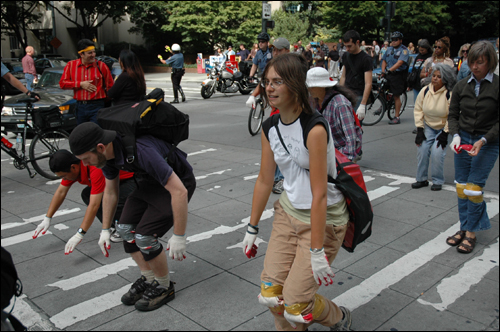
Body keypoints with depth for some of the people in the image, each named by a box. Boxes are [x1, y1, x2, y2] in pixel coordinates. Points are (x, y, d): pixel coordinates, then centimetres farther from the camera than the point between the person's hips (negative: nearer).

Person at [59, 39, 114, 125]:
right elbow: (62, 83, 3)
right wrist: (80, 84, -8)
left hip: (97, 107, -3)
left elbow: (110, 86, 4)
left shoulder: (102, 66, 0)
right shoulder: (71, 65, 6)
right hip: (80, 107, 3)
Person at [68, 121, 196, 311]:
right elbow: (110, 191, 6)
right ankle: (148, 280, 17)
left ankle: (164, 287, 8)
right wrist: (105, 229, 11)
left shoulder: (140, 151, -39)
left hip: (178, 182, -8)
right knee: (126, 228, -1)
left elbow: (179, 191, -36)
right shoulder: (106, 151, -12)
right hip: (149, 182, 8)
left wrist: (179, 236, -29)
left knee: (145, 235, -15)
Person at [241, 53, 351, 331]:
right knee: (270, 295, 2)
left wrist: (317, 251, -21)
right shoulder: (270, 128, -2)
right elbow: (264, 181, 6)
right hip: (289, 212, 6)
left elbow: (319, 195, -24)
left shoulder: (315, 129, -24)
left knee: (295, 304, -2)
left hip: (324, 218, -6)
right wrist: (252, 229, 12)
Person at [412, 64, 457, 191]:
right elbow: (418, 110, 0)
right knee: (422, 150, -10)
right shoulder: (425, 91, -7)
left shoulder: (450, 94, -20)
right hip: (428, 127, 4)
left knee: (437, 152, -18)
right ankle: (421, 179, 7)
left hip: (444, 128, -4)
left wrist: (445, 133, -15)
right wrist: (419, 130, -5)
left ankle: (438, 181, 2)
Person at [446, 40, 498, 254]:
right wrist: (456, 136, -11)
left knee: (473, 188, -6)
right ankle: (464, 228, 17)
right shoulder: (461, 86, 3)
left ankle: (471, 233, 7)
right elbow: (453, 114, 7)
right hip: (463, 140, 4)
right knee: (461, 187, 5)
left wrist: (483, 141, -20)